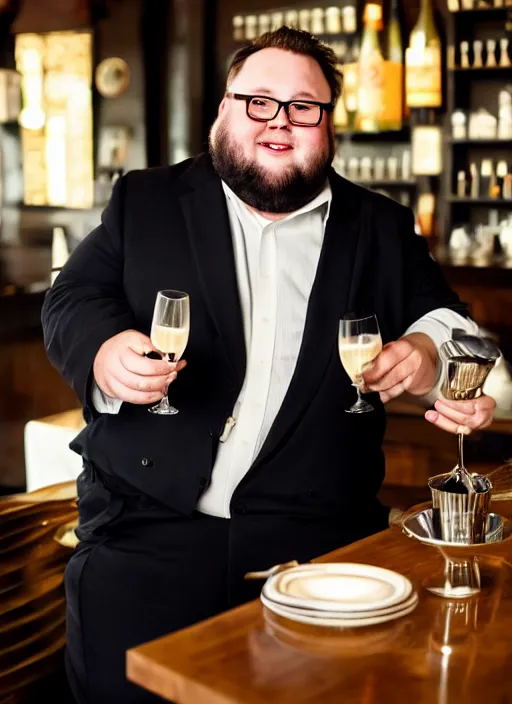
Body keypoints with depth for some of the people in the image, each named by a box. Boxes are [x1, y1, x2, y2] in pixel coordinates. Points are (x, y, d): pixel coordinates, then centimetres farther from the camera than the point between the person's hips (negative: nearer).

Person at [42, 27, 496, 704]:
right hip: (147, 522, 0)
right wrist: (104, 353, -16)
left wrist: (430, 349, -6)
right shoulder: (145, 201, 13)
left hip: (317, 535, 1)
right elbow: (72, 298, 7)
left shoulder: (383, 230, 14)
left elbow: (443, 318, 19)